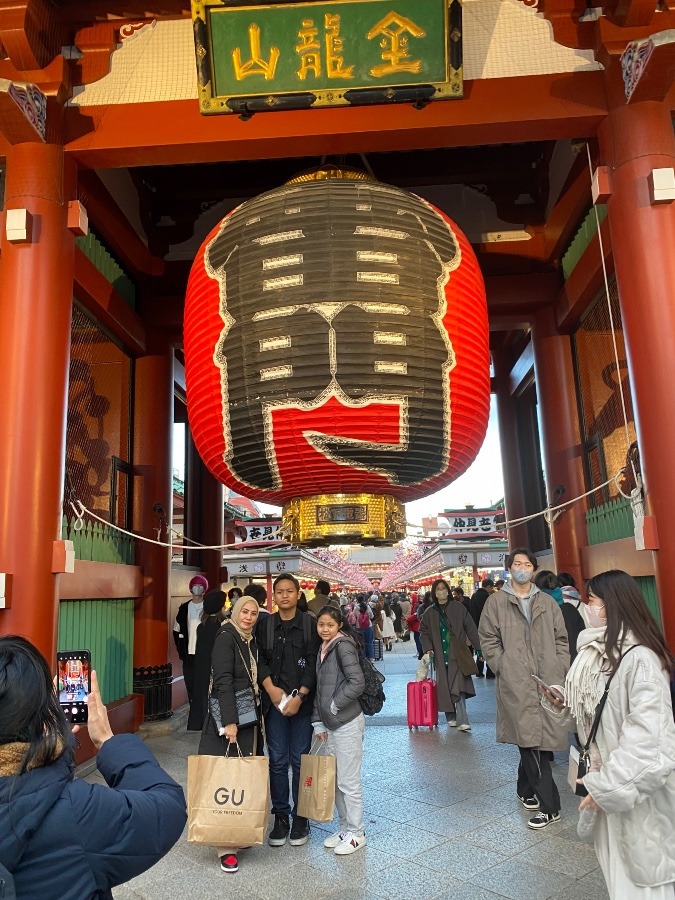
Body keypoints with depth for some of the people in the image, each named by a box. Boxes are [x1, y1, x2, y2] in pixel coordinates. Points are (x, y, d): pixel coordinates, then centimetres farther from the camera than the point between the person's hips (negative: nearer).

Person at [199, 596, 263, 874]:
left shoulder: (251, 640, 11)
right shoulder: (226, 637, -12)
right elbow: (223, 681, -19)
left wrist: (258, 716, 11)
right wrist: (230, 721, -23)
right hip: (228, 718, -7)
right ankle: (226, 846, 4)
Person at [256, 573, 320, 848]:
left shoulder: (310, 624, -1)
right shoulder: (265, 625, 6)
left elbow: (314, 663, -4)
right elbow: (259, 659, 3)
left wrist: (300, 696, -11)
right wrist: (271, 688, -11)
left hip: (303, 701, -1)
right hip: (274, 701, 2)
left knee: (300, 761, 6)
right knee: (277, 761, 5)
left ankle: (300, 818, 19)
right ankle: (281, 817, 19)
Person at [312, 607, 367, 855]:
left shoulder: (343, 646, -15)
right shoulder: (324, 649, 10)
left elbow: (357, 682, -24)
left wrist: (335, 705, -15)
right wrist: (319, 721, 11)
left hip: (348, 723, -8)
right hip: (331, 723, 8)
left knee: (348, 781, 3)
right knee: (335, 780, 16)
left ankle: (356, 833, 18)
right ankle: (345, 827, 31)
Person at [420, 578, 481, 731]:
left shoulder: (458, 607, 1)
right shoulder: (430, 613, 8)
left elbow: (470, 627, 1)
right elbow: (423, 631, 13)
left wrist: (479, 647, -3)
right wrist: (428, 648, -2)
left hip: (457, 653, -3)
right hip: (440, 655, 3)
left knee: (459, 686, -12)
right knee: (445, 687, 6)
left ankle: (462, 721, -12)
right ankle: (451, 717, 19)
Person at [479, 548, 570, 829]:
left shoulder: (547, 602, 13)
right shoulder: (496, 601, 4)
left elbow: (561, 639, 14)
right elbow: (488, 640, 3)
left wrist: (561, 669, 3)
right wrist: (504, 668, -5)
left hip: (548, 681, 4)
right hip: (516, 683, -3)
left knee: (538, 740, 8)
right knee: (530, 739, -7)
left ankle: (525, 790, 28)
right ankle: (549, 805, 3)